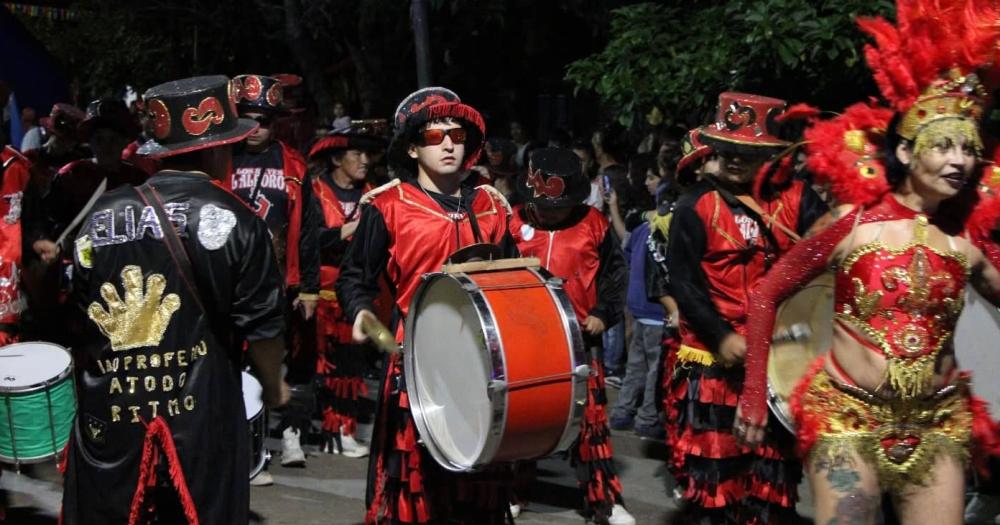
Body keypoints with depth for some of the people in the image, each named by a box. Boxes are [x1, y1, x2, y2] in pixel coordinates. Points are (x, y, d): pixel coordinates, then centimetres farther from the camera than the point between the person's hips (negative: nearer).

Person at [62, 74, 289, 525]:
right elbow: (262, 327, -5)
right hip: (201, 425, -3)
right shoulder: (235, 222, -8)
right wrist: (273, 387, 14)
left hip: (106, 424, 3)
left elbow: (76, 322, 8)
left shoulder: (101, 215, 1)